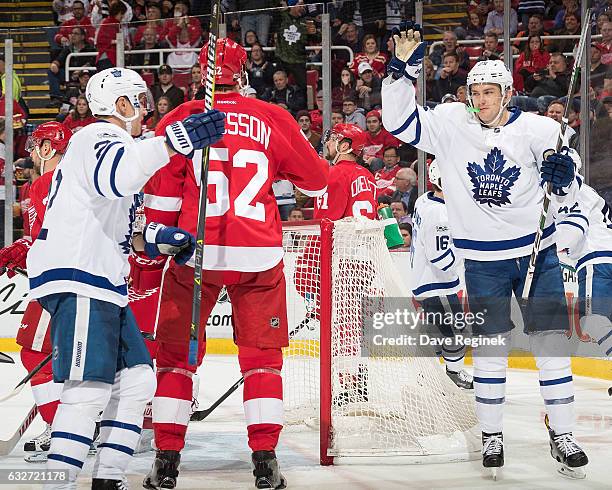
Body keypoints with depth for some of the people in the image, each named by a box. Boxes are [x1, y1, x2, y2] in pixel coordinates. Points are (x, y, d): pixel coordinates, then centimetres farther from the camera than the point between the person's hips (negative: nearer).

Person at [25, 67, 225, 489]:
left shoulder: (108, 145, 27)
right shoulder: (99, 138, -6)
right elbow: (116, 175, -33)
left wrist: (152, 240, 14)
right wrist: (173, 143, -39)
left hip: (103, 284, 11)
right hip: (76, 279, -11)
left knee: (136, 380, 9)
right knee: (91, 387, -16)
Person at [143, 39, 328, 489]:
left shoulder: (181, 119, 0)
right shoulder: (273, 119, 3)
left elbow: (160, 194, -3)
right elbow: (317, 180, 15)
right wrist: (282, 168, 35)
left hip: (194, 251, 0)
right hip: (258, 255, 1)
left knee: (177, 351, 11)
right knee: (262, 354, 11)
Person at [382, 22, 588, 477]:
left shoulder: (539, 130, -6)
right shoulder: (451, 124, -5)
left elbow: (565, 194, 2)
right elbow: (400, 120, -9)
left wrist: (563, 178, -20)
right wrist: (403, 69, -18)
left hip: (536, 251, 0)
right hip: (484, 260, 0)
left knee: (550, 341, 0)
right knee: (491, 347, 3)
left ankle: (562, 435, 8)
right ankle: (492, 436, 15)